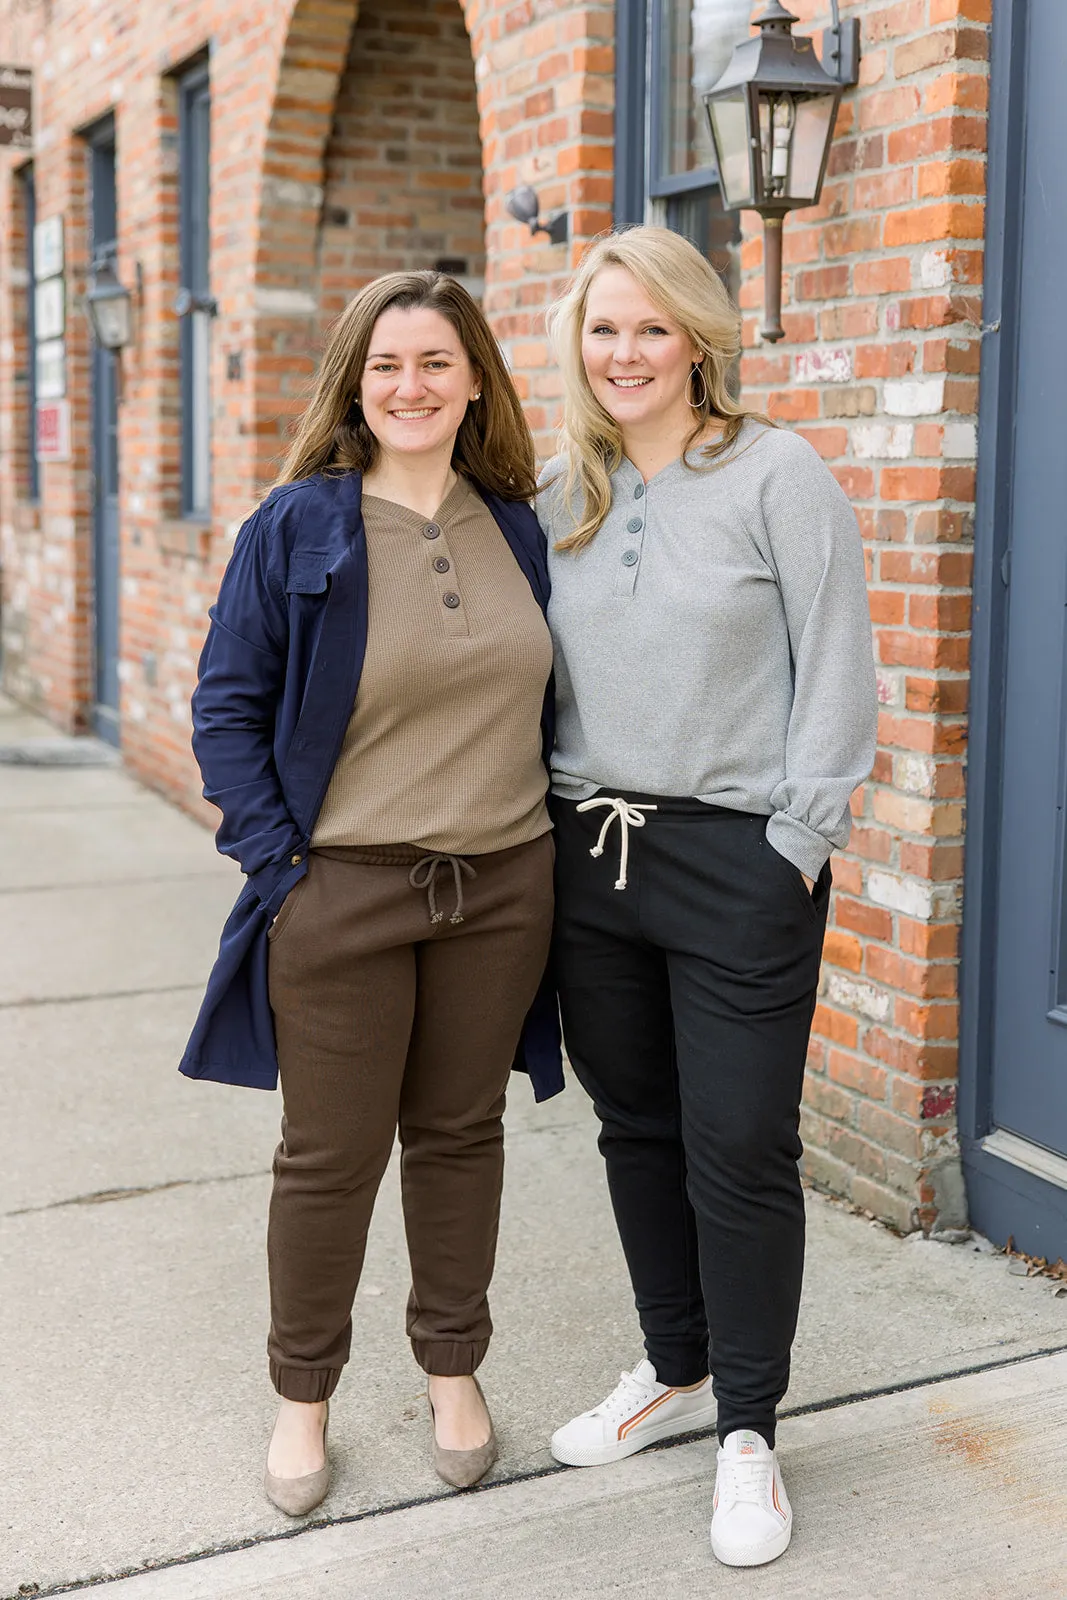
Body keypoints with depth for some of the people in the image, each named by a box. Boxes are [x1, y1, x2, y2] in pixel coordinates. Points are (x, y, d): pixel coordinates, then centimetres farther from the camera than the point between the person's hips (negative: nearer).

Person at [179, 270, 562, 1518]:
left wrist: (544, 829, 8)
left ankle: (452, 1367, 34)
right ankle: (302, 1396, 28)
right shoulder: (298, 524, -7)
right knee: (331, 1154, 7)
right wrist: (274, 857, -11)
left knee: (460, 1132, 15)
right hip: (342, 893, -3)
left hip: (502, 886, 4)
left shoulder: (516, 528, 6)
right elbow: (227, 704, -5)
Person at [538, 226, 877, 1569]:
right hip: (589, 850, 5)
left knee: (739, 1147, 0)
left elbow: (835, 670, -8)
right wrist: (545, 820, 8)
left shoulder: (776, 474, -6)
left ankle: (747, 1430, 17)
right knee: (636, 1124, 15)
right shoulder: (560, 496, 10)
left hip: (736, 858, -5)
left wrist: (796, 842, -12)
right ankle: (675, 1369, 34)